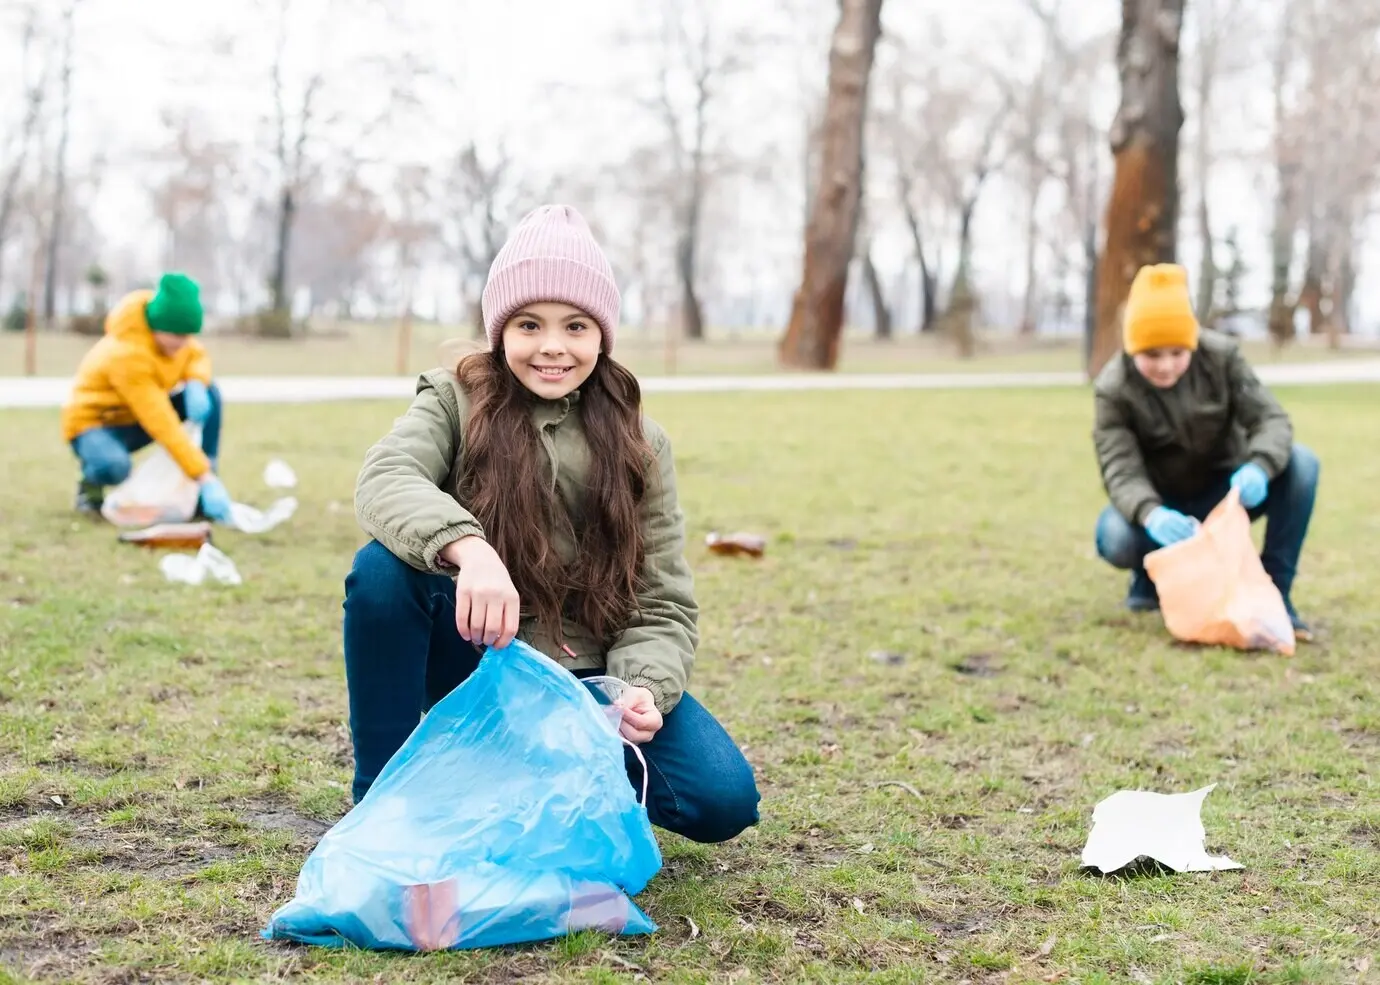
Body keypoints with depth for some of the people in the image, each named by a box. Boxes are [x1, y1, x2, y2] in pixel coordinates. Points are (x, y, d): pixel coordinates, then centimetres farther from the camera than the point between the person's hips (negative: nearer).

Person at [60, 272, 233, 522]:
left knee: (209, 394, -14)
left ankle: (197, 496, -10)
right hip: (95, 422, -7)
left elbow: (197, 355, 4)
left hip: (141, 415, 7)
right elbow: (163, 425, -39)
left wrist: (196, 384, -23)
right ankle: (91, 483, -2)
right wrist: (206, 478, -41)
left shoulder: (170, 330, -16)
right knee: (114, 467, -41)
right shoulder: (127, 353, -36)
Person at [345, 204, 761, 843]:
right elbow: (384, 479, -26)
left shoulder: (639, 446, 1)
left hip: (589, 679, 2)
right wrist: (466, 548, -47)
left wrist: (643, 691, -23)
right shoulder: (456, 401, -4)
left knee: (724, 800, -20)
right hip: (475, 664, -1)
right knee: (384, 567, -31)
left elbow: (664, 604, -1)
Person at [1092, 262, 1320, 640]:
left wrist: (1259, 467, -43)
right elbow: (1121, 470, -26)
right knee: (1115, 537, -36)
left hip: (1226, 492, 2)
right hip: (1164, 506, -2)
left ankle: (1275, 592, -16)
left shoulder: (1221, 355, -13)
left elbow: (1269, 418, -18)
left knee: (1301, 463, -26)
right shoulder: (1113, 389, -18)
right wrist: (1150, 514, -50)